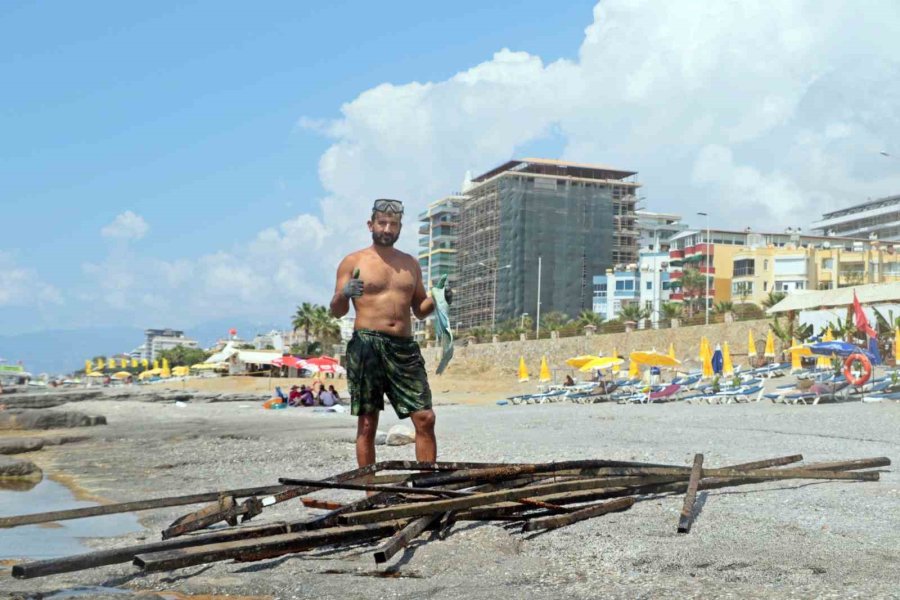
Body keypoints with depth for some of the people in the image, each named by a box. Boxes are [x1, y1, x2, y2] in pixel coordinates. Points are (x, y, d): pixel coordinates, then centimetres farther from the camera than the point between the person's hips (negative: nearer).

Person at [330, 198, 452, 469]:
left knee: (425, 418, -4)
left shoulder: (410, 264, 18)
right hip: (366, 345, -3)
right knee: (367, 423, -1)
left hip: (404, 347, 4)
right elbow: (337, 312, 3)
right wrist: (344, 294, -19)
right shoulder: (353, 262, 6)